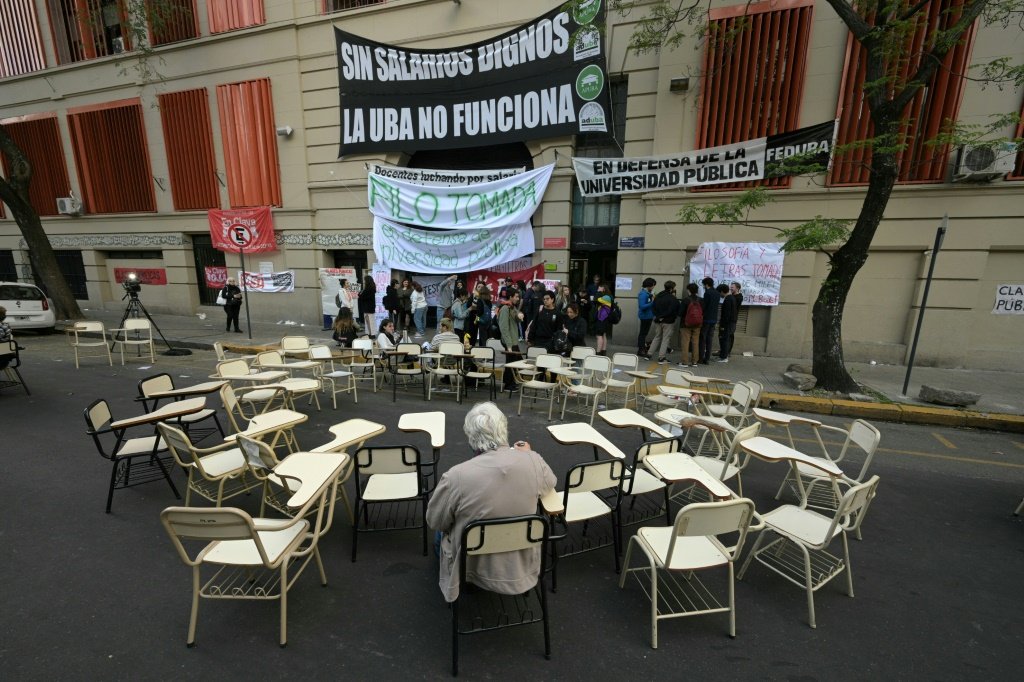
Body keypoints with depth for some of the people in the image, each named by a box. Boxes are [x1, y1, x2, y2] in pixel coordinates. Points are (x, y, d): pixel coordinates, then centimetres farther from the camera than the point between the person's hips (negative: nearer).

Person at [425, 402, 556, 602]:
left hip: (476, 570, -2)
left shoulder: (456, 476, -28)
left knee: (442, 532, 26)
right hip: (522, 570, 3)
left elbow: (434, 522, -10)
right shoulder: (533, 461, -20)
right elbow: (550, 484, 4)